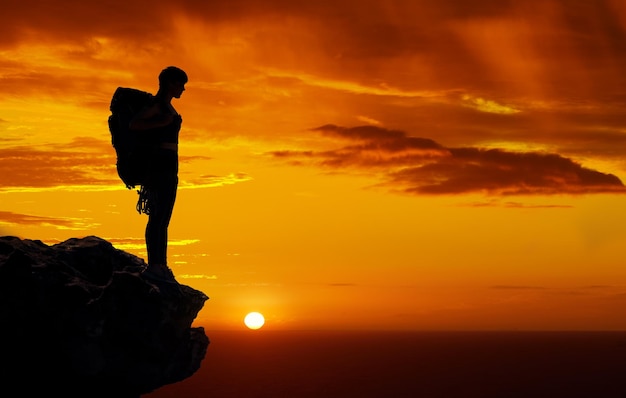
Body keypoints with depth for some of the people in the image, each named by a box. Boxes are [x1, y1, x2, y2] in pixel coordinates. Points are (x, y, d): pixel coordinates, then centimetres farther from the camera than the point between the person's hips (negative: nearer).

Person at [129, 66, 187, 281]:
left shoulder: (168, 106, 19)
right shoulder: (157, 104, -9)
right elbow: (133, 124, -21)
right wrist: (160, 123, -27)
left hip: (170, 166, 10)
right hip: (161, 164, -10)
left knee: (164, 217, 9)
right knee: (158, 216, -12)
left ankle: (161, 265, 11)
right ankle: (153, 265, -13)